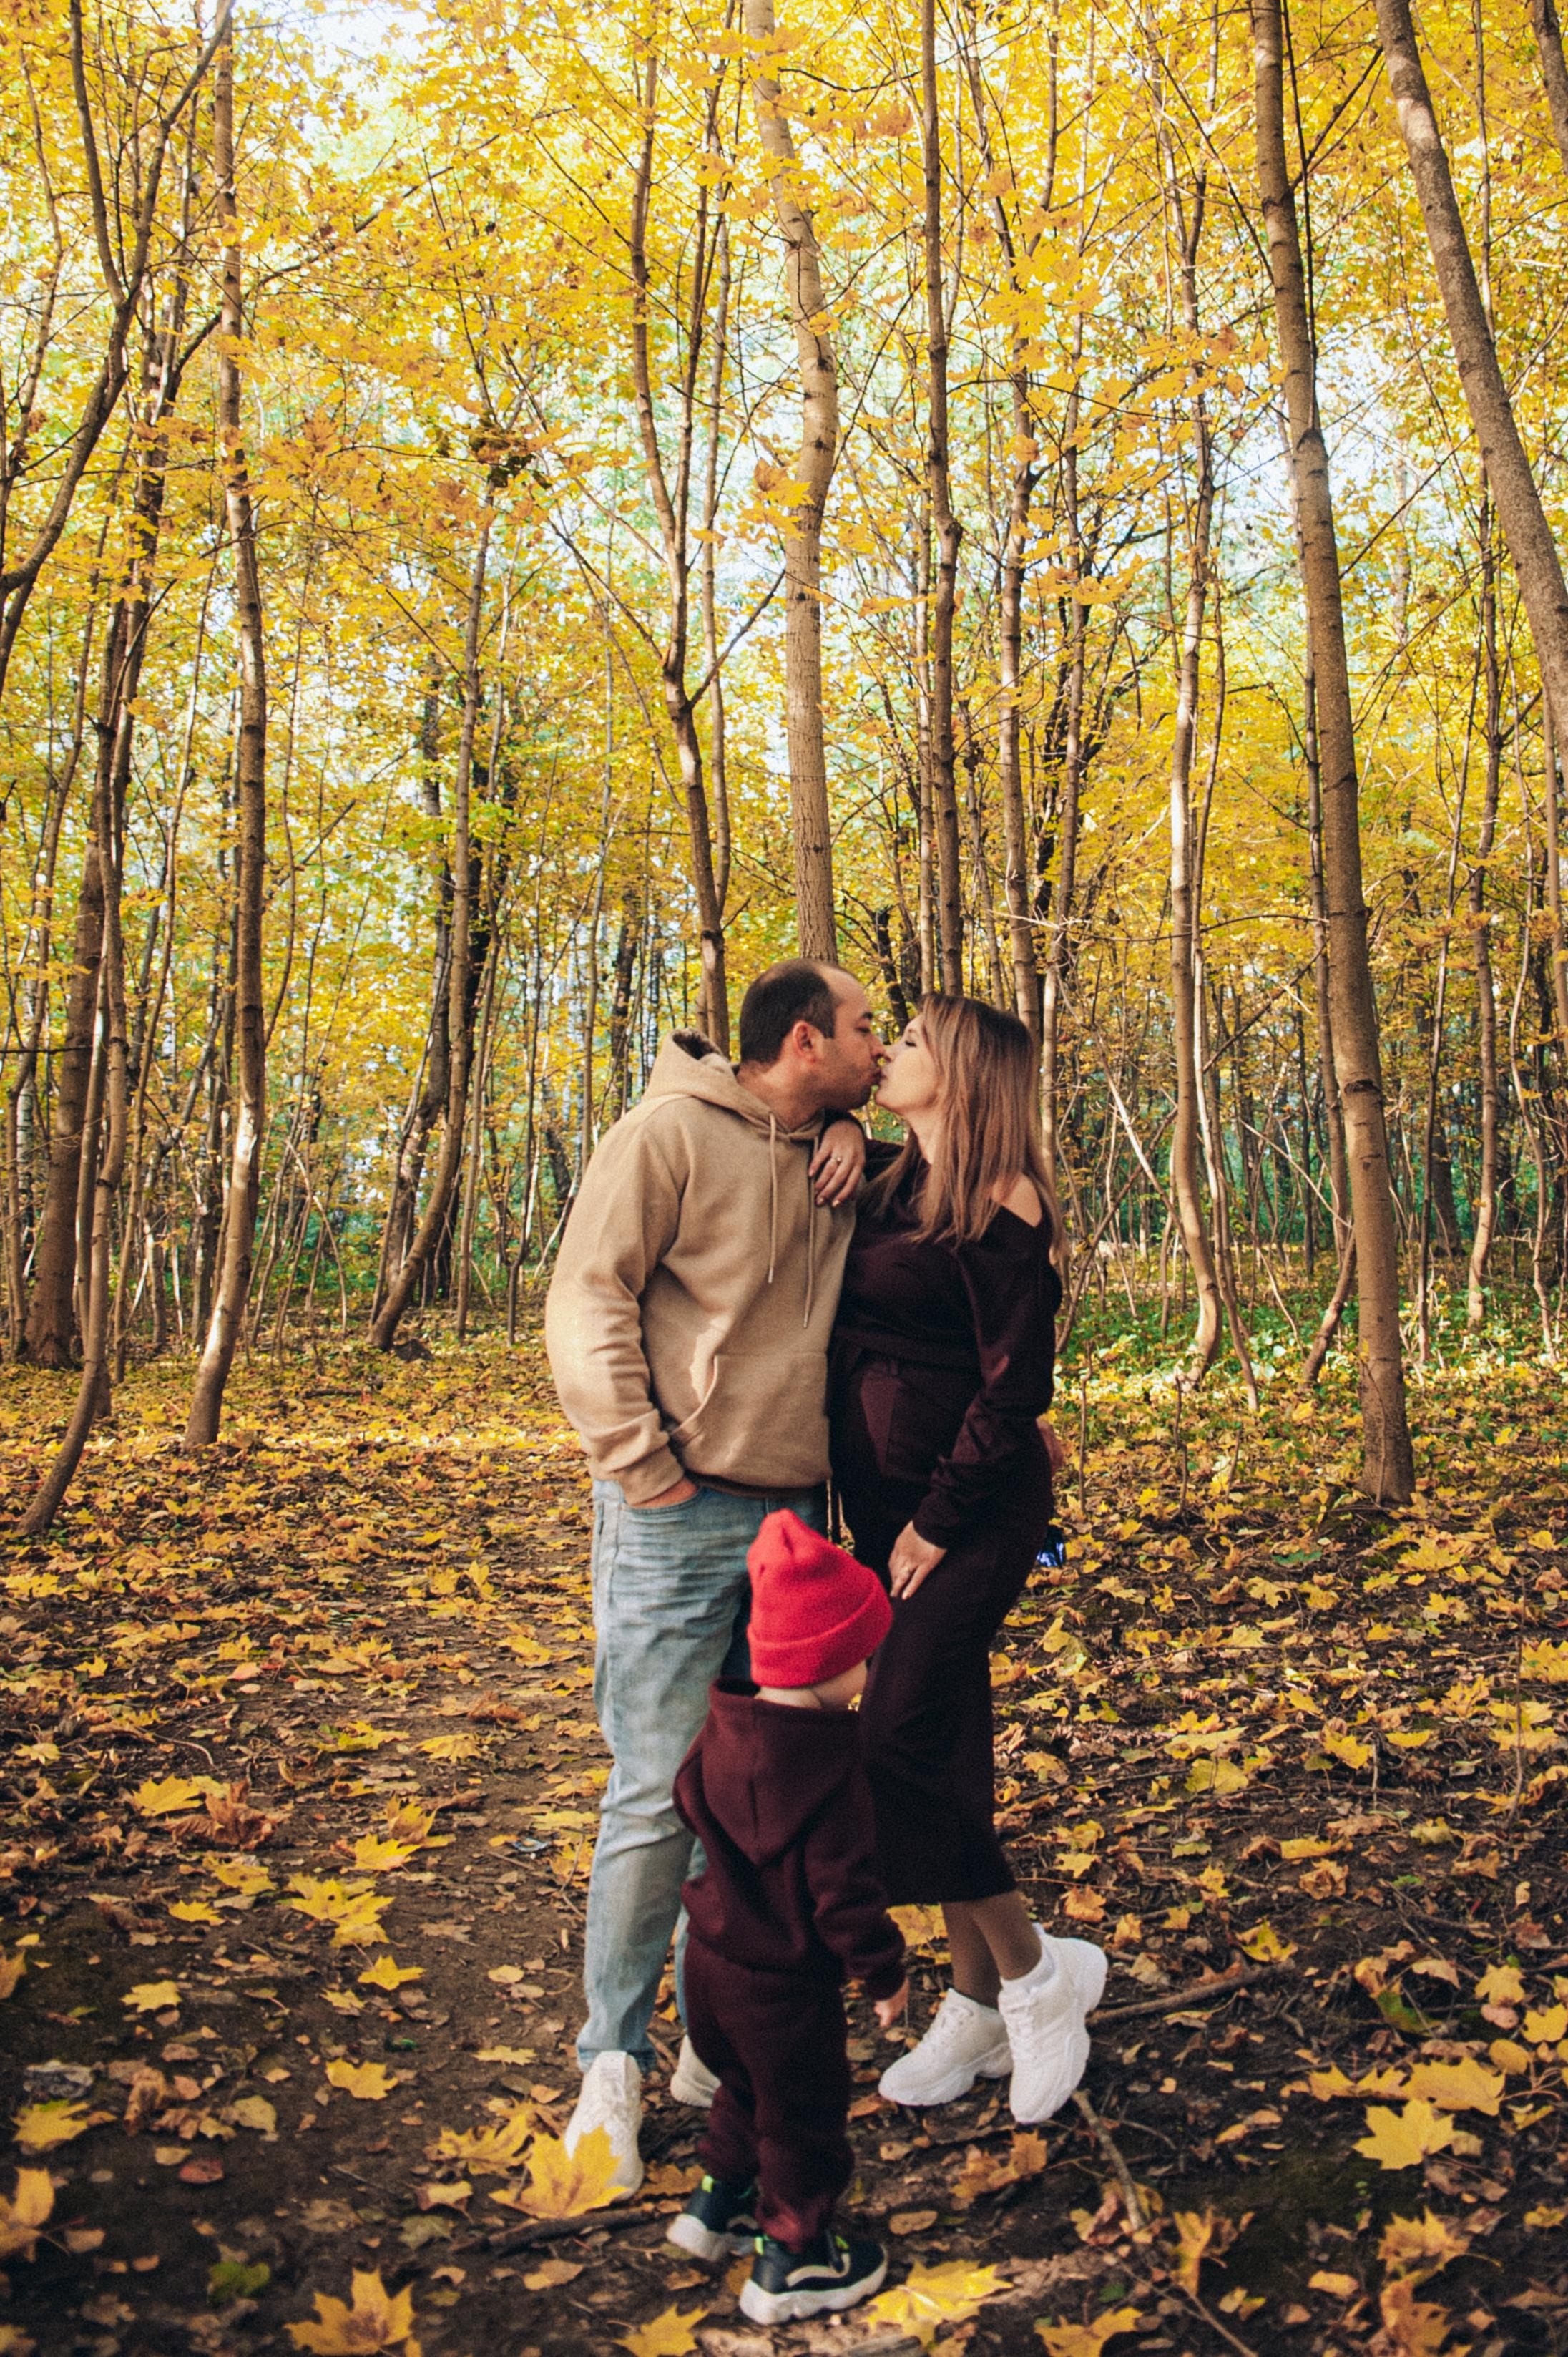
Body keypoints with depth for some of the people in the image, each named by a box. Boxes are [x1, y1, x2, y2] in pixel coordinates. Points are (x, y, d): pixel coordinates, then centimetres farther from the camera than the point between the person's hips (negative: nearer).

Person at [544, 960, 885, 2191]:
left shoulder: (826, 1161, 12)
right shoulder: (670, 1133, -9)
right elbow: (587, 1304, -12)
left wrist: (852, 1139, 6)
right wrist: (645, 1468, -16)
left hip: (794, 1519, 7)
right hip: (681, 1524, -7)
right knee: (659, 1796, -3)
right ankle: (614, 2063, 13)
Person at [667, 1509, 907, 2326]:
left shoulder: (725, 1724, -8)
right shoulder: (829, 1766, -30)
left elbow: (690, 1799, 11)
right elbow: (843, 1889, -24)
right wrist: (884, 1971, -9)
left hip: (713, 1954, 7)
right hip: (785, 1982, -7)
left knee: (746, 2084, 31)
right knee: (803, 2113, 14)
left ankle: (716, 2202, 46)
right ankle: (791, 2264, 29)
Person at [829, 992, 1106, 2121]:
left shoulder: (1000, 1203, -13)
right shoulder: (889, 1182, 10)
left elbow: (1016, 1383, -16)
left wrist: (941, 1522, -14)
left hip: (973, 1508, -8)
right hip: (886, 1502, 8)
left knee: (902, 1747, -10)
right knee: (937, 1750, 11)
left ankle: (1037, 1969, 11)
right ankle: (980, 2003, 24)